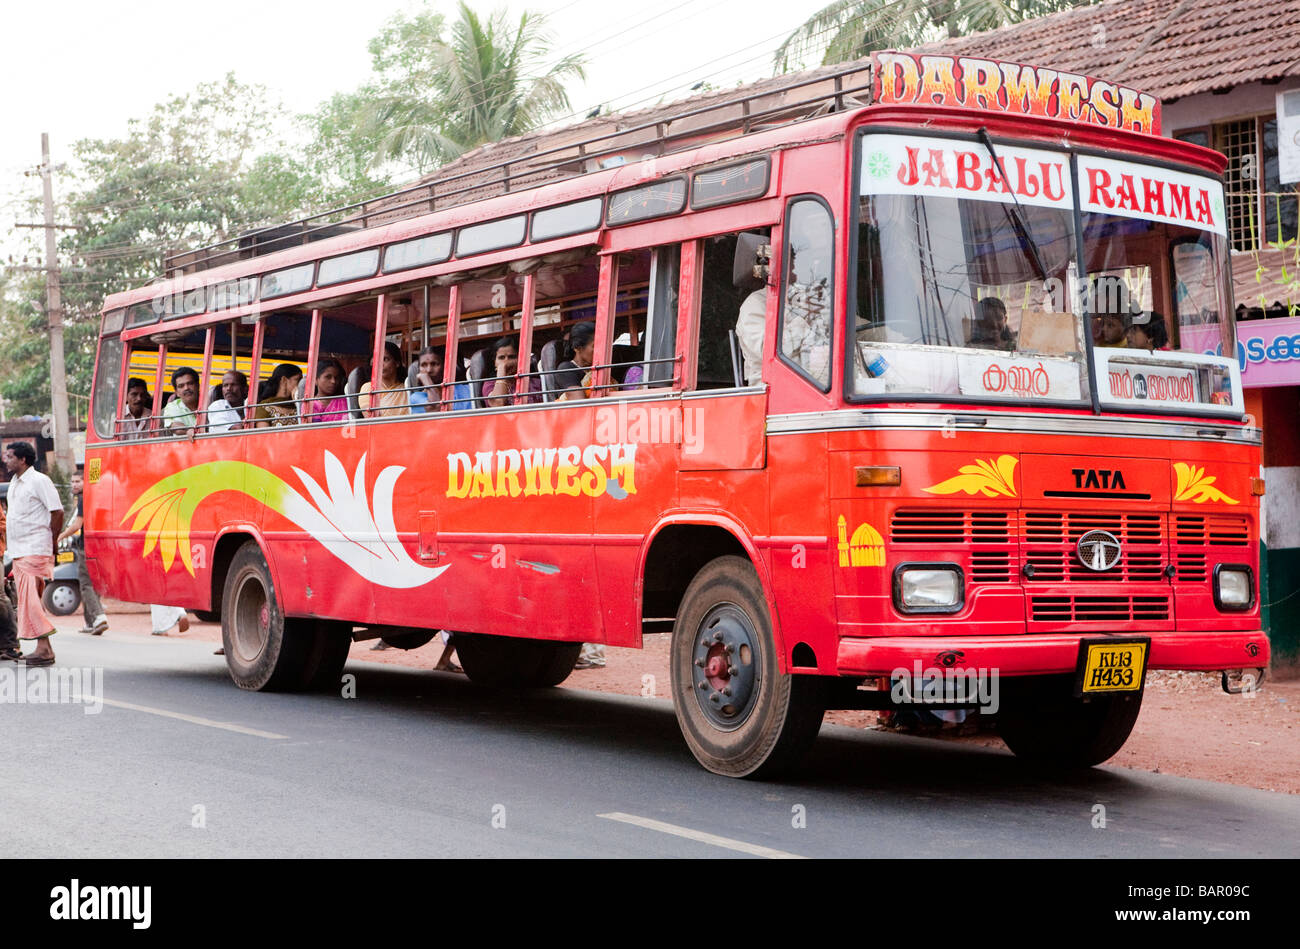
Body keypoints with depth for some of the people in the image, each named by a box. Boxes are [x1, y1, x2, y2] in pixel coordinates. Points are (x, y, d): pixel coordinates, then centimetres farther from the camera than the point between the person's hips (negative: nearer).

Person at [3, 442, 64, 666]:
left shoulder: (39, 481, -9)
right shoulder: (14, 483, 18)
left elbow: (57, 511, -12)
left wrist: (50, 540, -7)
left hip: (35, 551, -9)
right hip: (18, 552, 9)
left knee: (31, 599, -14)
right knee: (27, 599, 7)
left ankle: (44, 649, -13)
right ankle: (44, 649, 9)